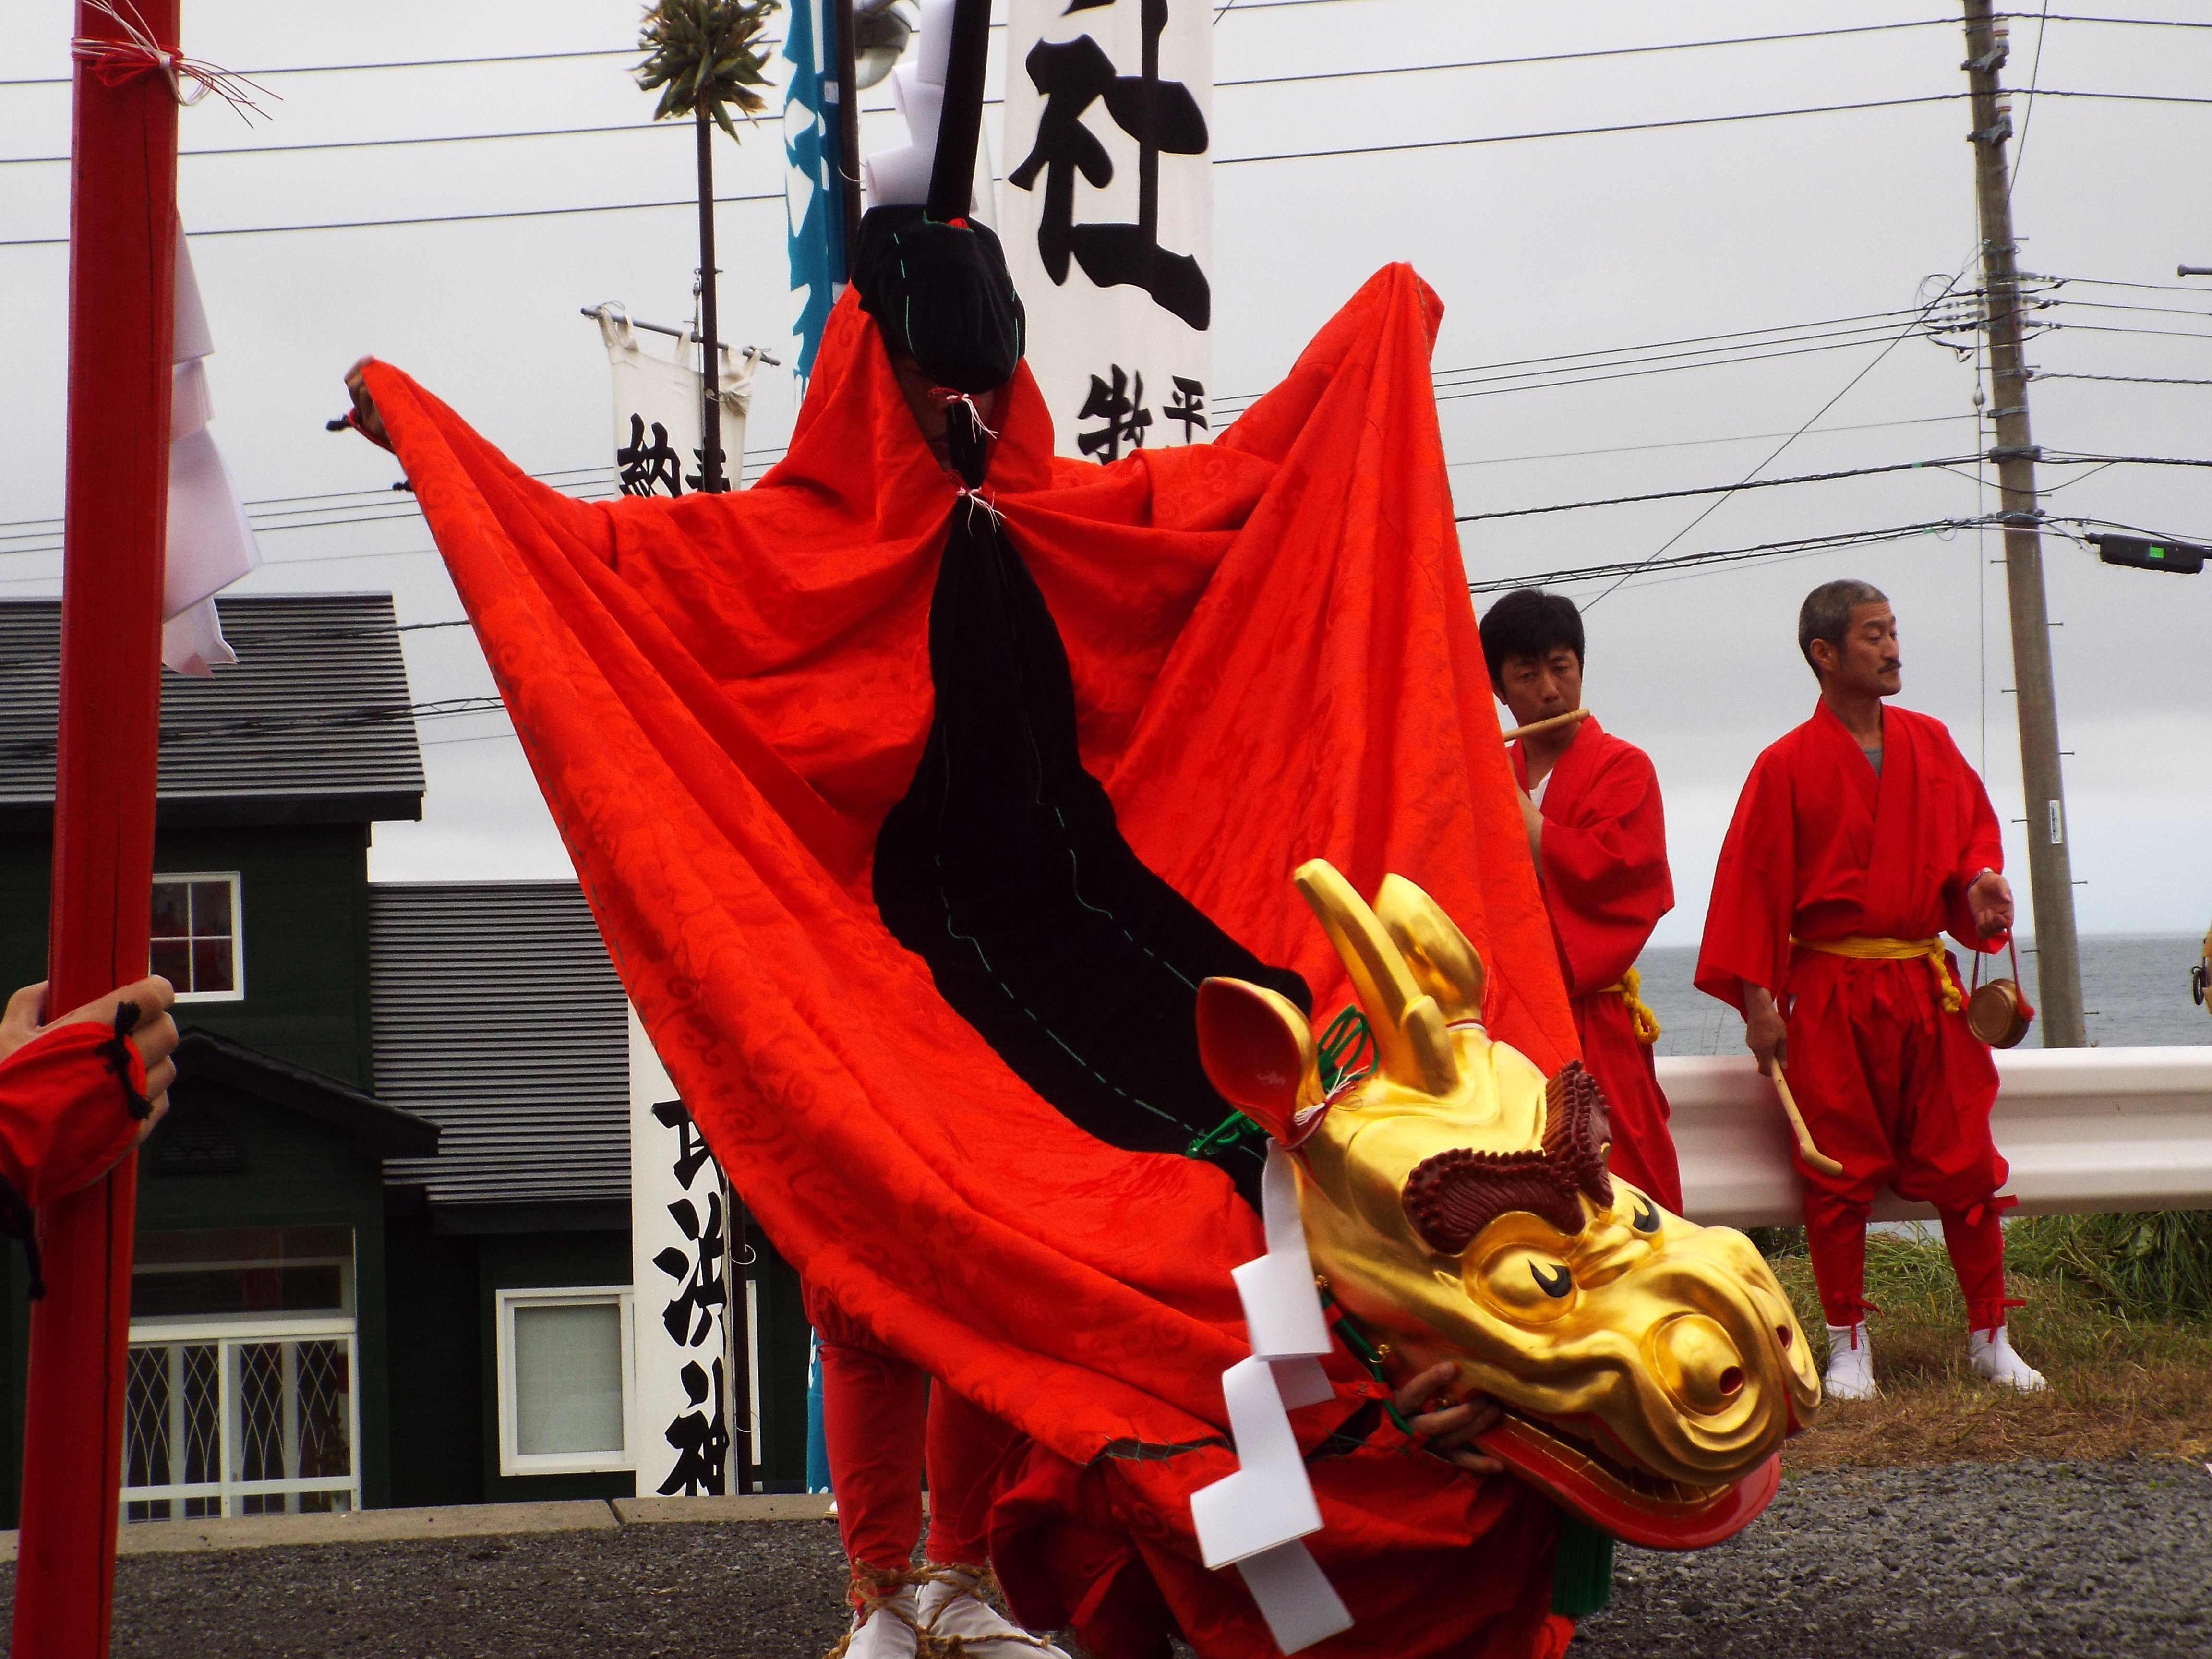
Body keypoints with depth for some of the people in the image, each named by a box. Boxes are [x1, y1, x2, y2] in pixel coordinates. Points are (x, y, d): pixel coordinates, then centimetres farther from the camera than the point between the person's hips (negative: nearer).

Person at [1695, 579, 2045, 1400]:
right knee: (1838, 1172, 1)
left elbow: (1974, 830, 18)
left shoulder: (1930, 745, 8)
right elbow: (1752, 883, -4)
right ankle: (1848, 1345, 13)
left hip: (1927, 988, 4)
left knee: (1964, 1162, 3)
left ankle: (1990, 1337, 14)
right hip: (1830, 993, -3)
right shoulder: (1788, 766, -5)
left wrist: (1982, 880, -5)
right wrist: (1756, 999, -9)